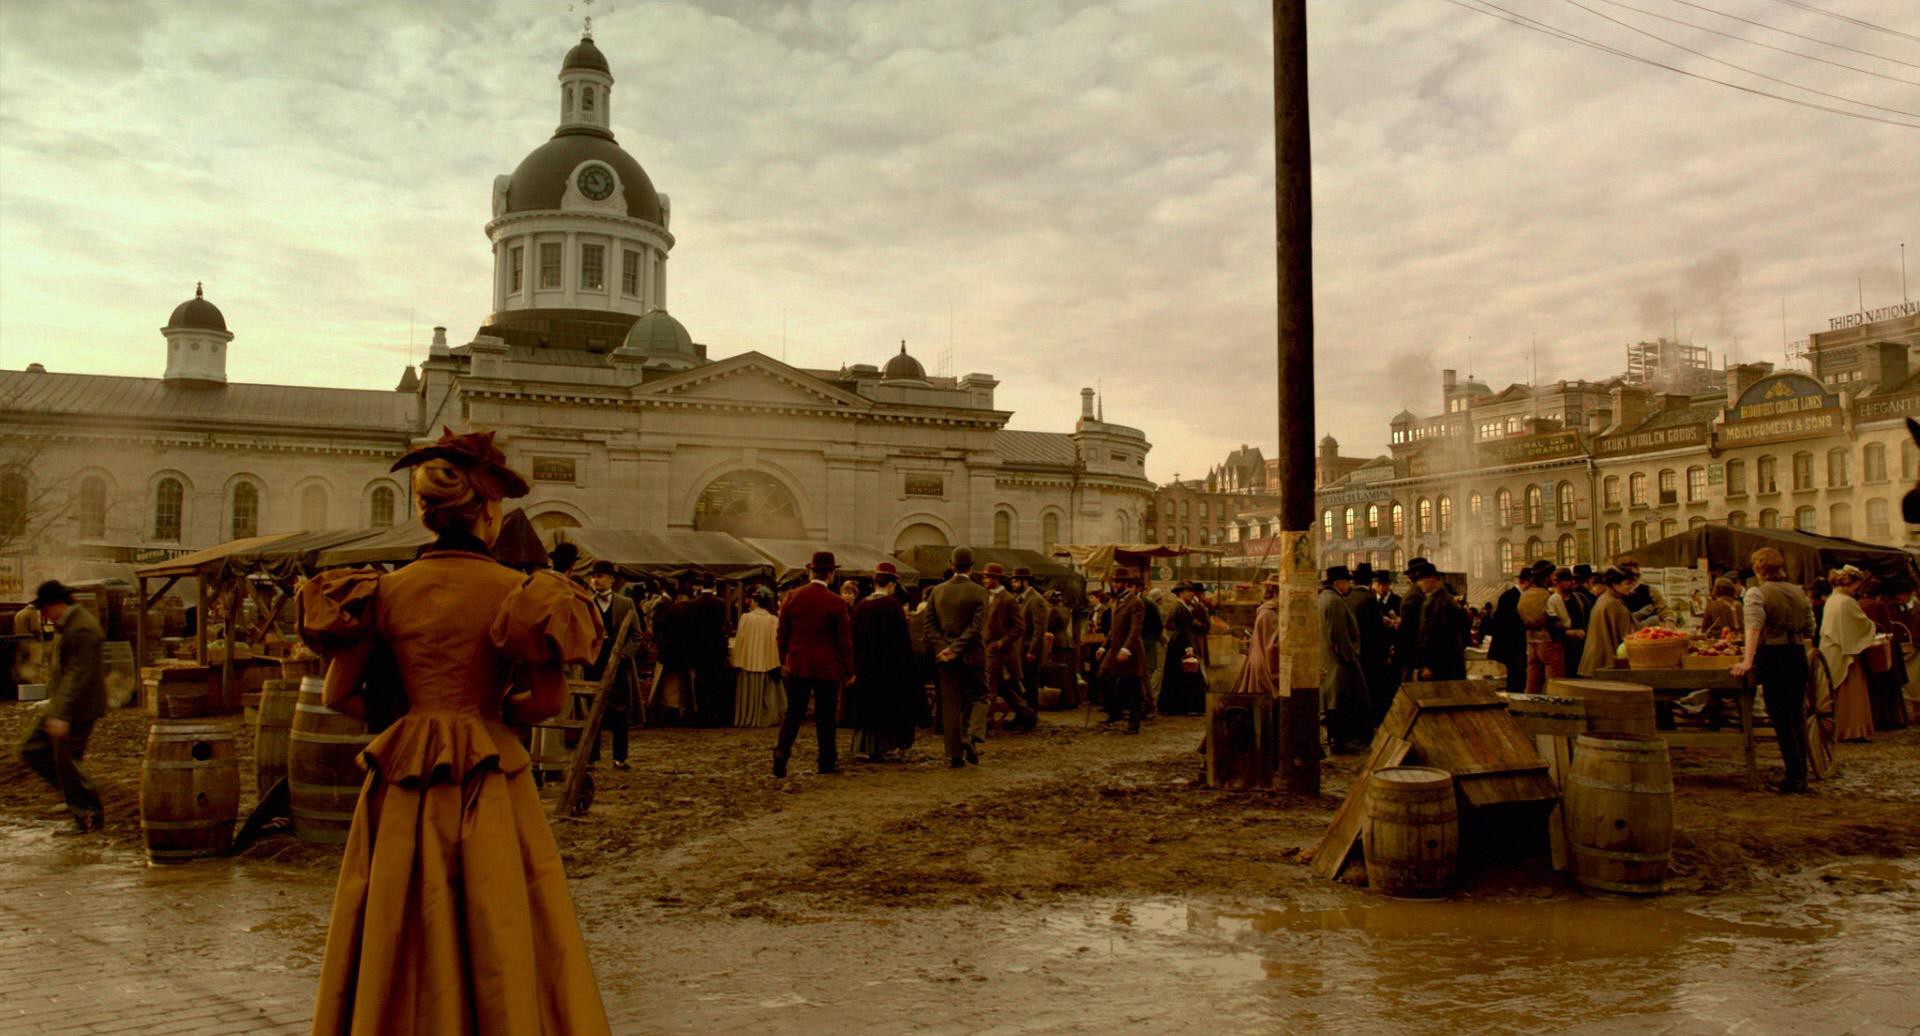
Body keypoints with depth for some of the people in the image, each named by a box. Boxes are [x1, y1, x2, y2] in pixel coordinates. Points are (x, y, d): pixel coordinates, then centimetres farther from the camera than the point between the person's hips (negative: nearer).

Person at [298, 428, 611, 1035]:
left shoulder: (386, 591, 1)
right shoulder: (517, 591, -8)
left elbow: (339, 694, 3)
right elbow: (548, 701, -10)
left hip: (402, 787, 3)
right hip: (488, 784, -3)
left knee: (398, 956, 13)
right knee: (499, 942, 5)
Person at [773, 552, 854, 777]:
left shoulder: (792, 597, -1)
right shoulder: (836, 603, -10)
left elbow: (783, 632, 5)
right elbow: (844, 640, -6)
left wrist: (784, 659, 16)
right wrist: (848, 669, 2)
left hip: (798, 666, 3)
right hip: (827, 668, -2)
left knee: (793, 714, 9)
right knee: (826, 716, 7)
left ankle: (781, 752, -7)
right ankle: (827, 762, 13)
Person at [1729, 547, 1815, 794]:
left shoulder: (1756, 593, -8)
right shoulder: (1799, 593, 10)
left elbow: (1754, 626, -23)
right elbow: (1809, 630, 15)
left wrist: (1748, 660, -29)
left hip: (1772, 656, -6)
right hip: (1798, 656, 6)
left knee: (1781, 718, 0)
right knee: (1797, 716, 14)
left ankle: (1795, 776, -1)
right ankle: (1801, 774, 19)